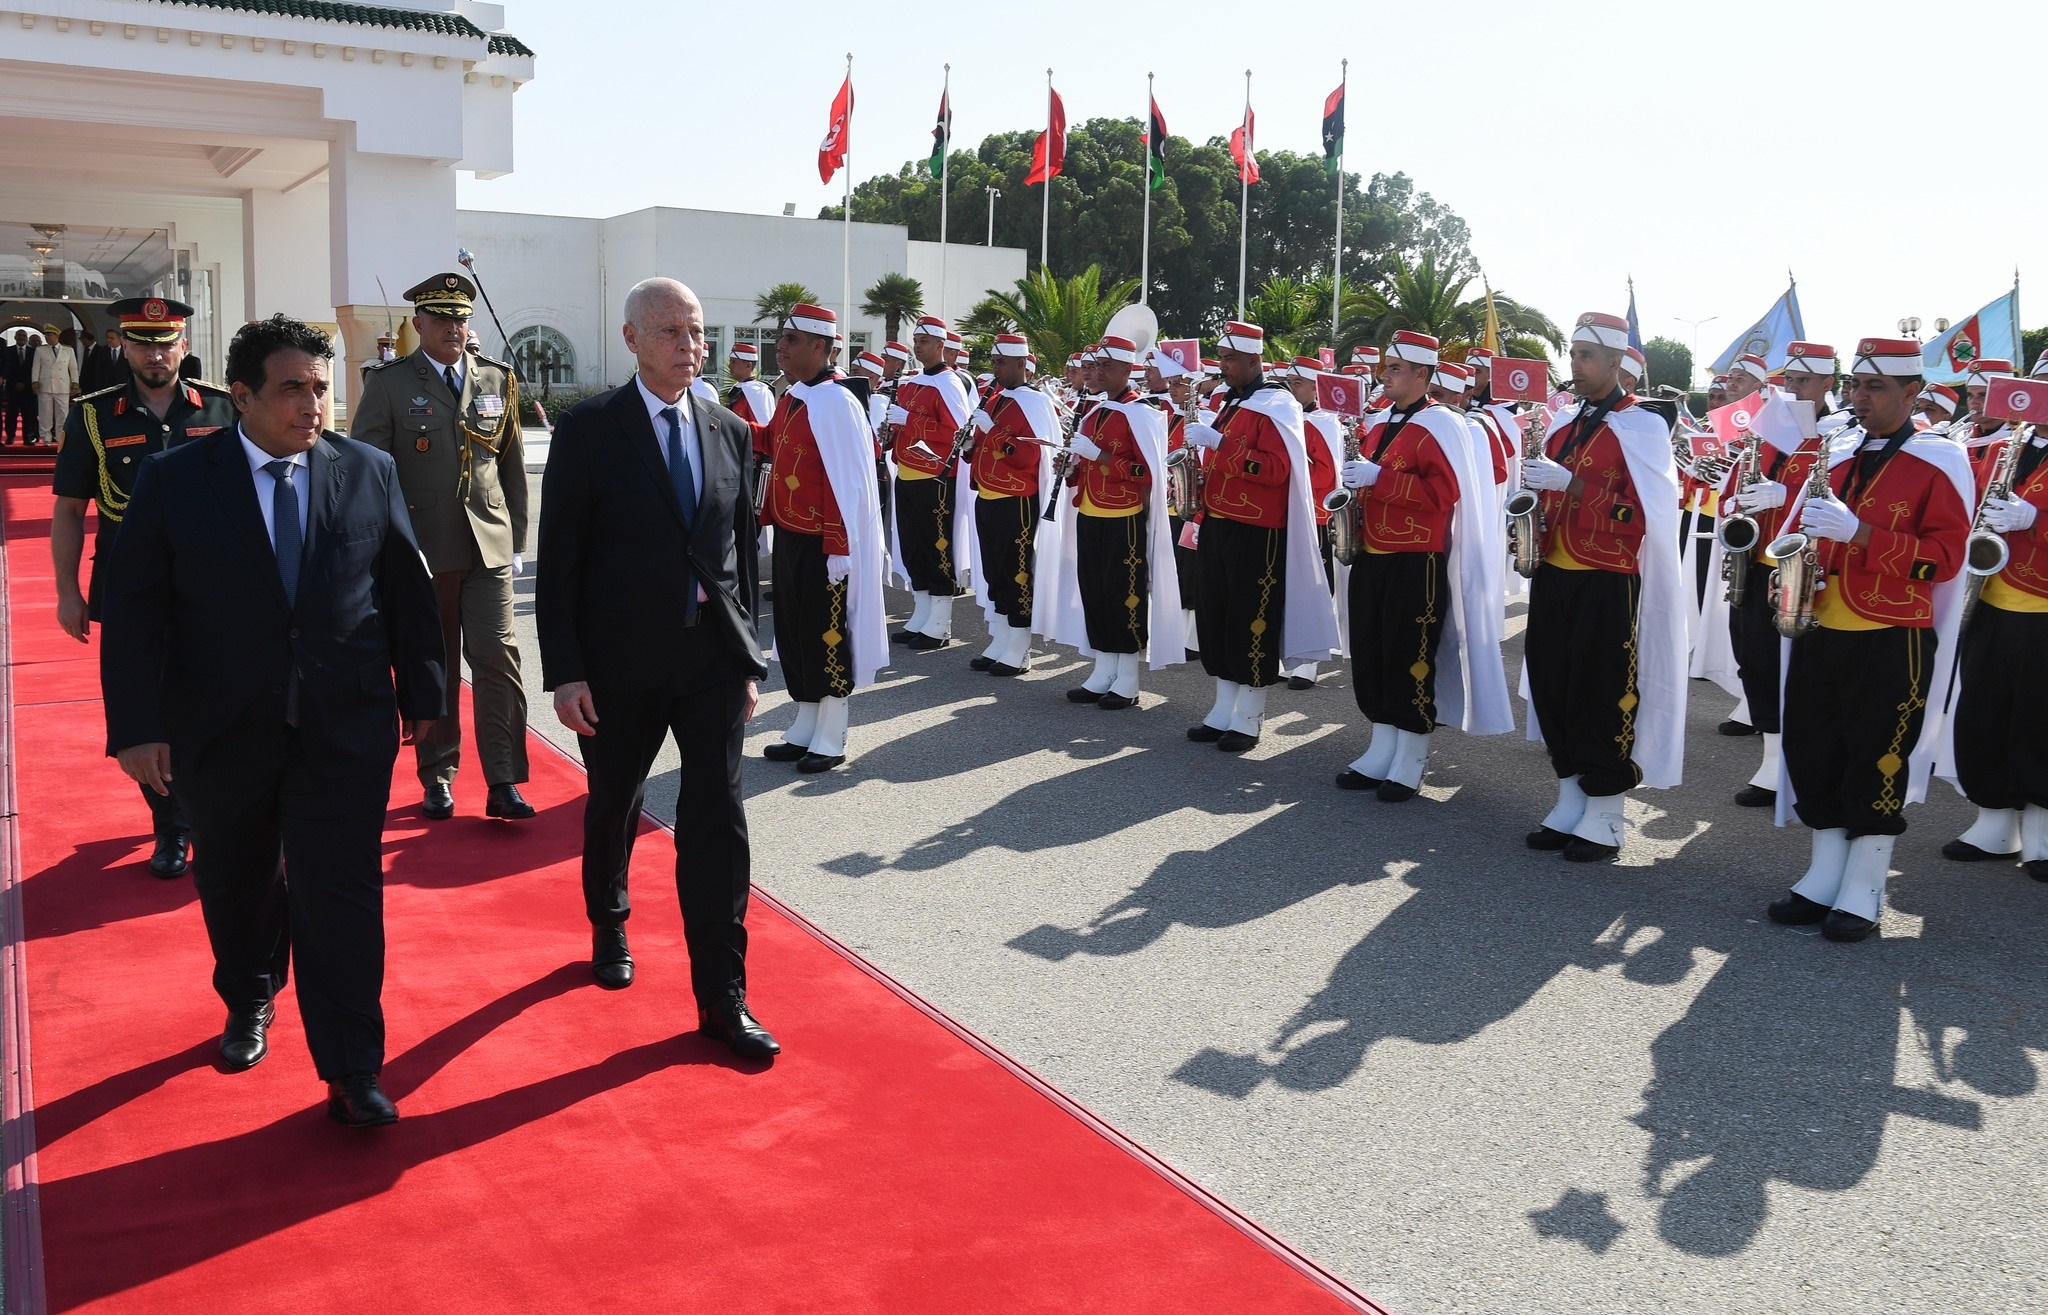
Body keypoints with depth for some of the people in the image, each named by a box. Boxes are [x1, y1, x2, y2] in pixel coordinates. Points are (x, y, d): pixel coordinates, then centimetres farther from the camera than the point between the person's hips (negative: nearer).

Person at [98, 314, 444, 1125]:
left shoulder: (369, 473, -1)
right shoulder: (174, 480, -5)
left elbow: (407, 590, 5)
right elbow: (136, 612, -5)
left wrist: (421, 692, 6)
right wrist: (138, 725, -10)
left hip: (346, 730, 0)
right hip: (221, 734, 1)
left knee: (341, 894, -3)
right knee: (234, 883, 19)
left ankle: (351, 1073, 6)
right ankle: (249, 1004, 46)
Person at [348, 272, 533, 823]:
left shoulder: (498, 380, 9)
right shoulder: (388, 383, 1)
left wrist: (517, 544, 10)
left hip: (489, 547, 2)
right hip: (422, 549, -1)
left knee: (498, 658, -6)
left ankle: (504, 784, -1)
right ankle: (437, 777, 20)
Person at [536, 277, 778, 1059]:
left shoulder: (729, 432, 6)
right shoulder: (589, 430, -6)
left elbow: (743, 550, 10)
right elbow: (558, 561, -7)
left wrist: (749, 658, 9)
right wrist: (565, 671, -12)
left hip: (713, 657, 2)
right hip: (621, 662, -2)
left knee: (718, 819, -4)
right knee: (614, 807, 17)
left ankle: (721, 996, 3)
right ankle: (608, 928, 45)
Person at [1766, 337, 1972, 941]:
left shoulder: (1938, 464, -3)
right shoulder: (1834, 461, 13)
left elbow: (1945, 555, -12)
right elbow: (1797, 530, 21)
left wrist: (1858, 533, -22)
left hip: (1893, 642, -5)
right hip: (1819, 632, 6)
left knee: (1878, 759, -1)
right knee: (1814, 752, 7)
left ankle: (1864, 892, 8)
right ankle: (1824, 879, 19)